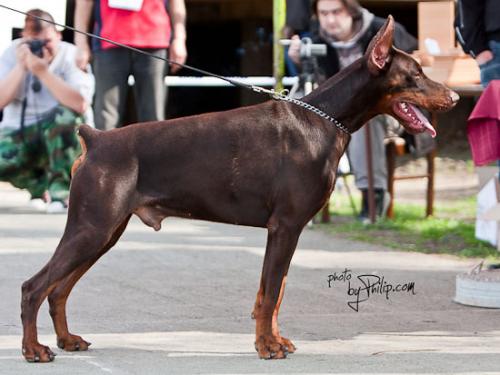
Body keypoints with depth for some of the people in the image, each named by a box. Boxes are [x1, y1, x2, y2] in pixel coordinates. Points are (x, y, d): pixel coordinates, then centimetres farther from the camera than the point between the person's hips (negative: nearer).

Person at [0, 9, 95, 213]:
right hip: (19, 132, 2)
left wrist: (43, 72, -32)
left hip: (61, 134, -2)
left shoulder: (71, 56, -13)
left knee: (65, 116, -36)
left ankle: (61, 189, -18)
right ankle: (40, 185, 5)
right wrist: (21, 67, -23)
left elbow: (80, 104, -29)